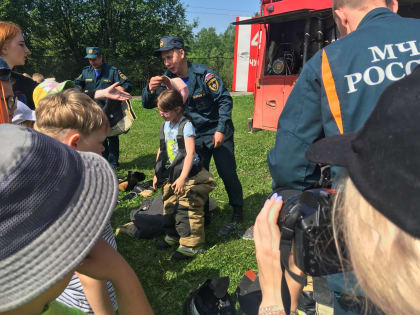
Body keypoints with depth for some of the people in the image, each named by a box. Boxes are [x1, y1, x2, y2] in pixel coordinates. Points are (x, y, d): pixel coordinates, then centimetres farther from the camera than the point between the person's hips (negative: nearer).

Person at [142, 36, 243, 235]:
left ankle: (237, 213, 17)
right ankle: (204, 216, 26)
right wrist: (150, 90, -26)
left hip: (217, 133, -5)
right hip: (195, 136, 5)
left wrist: (221, 130, -18)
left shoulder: (203, 74, -17)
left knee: (227, 174, -2)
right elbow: (148, 104, -3)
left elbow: (224, 99, -14)